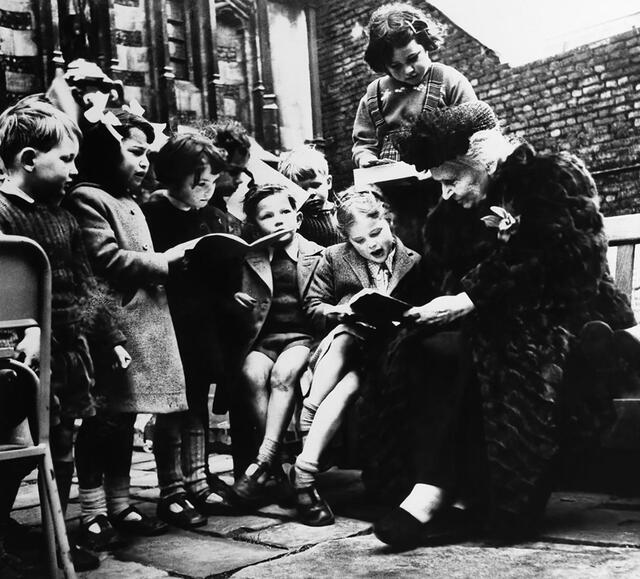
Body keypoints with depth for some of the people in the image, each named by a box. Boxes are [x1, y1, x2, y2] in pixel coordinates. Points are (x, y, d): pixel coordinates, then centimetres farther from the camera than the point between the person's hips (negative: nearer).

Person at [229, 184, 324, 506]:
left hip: (303, 336, -2)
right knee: (252, 373, -30)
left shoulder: (317, 256, 9)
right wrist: (240, 306, -4)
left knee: (283, 372, -33)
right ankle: (276, 465, -25)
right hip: (262, 339, 2)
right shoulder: (250, 261, 15)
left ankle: (263, 460, -32)